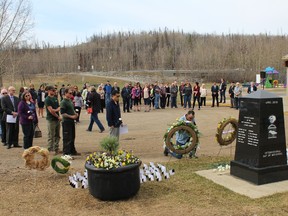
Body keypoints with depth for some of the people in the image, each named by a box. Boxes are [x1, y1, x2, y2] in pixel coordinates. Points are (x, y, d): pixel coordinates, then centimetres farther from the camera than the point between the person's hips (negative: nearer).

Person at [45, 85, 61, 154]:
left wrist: (55, 110, -7)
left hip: (57, 119, 8)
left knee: (57, 136, 12)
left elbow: (59, 108, 15)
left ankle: (56, 149, 21)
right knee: (51, 136, -1)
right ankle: (50, 150, 7)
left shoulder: (55, 98, 14)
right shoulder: (47, 99, -11)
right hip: (51, 119, -8)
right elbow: (51, 110, -16)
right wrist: (58, 116, -8)